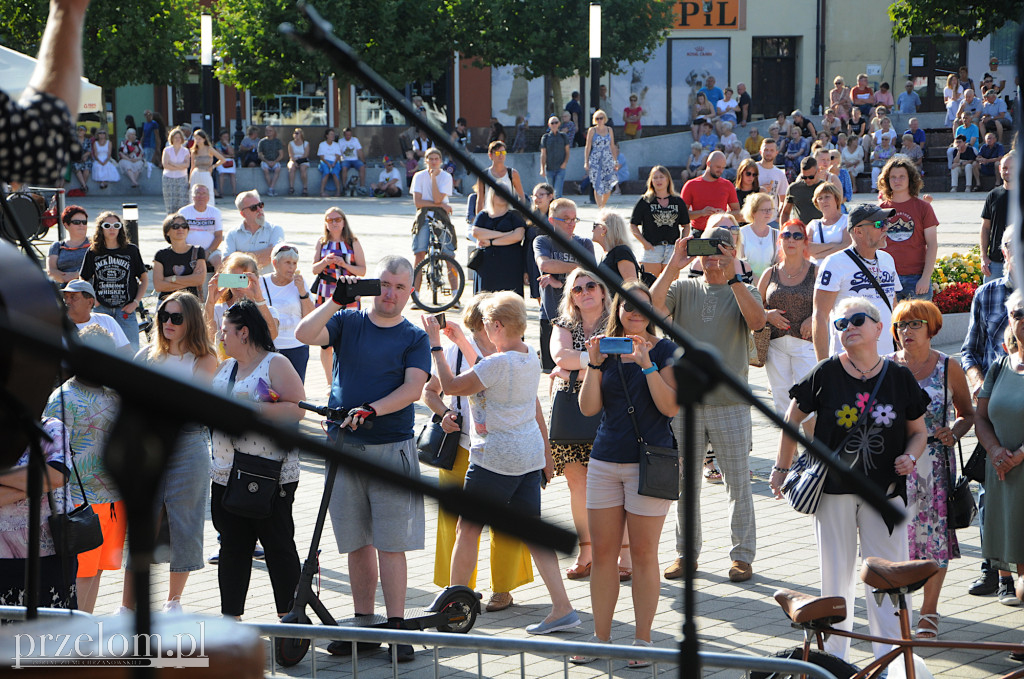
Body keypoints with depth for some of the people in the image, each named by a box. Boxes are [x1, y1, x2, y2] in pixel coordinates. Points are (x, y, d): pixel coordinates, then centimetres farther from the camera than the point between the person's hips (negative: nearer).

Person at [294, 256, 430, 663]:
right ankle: (363, 623, 15)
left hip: (391, 449, -2)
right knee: (357, 542, 8)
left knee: (391, 544, -5)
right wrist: (337, 301, -14)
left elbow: (413, 388, -9)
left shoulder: (414, 338, 4)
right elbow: (305, 335, -6)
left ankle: (396, 628, -1)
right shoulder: (348, 323, 10)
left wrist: (373, 409, -24)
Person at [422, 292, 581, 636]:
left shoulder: (498, 363, -20)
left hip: (496, 459, -8)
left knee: (468, 529, 6)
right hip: (531, 455, 8)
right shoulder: (530, 355, 7)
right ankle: (562, 607, 0)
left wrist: (435, 344, -9)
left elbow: (451, 386, -15)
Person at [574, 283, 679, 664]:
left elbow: (671, 407, -12)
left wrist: (647, 363, -19)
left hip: (649, 460, -4)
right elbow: (589, 407, 2)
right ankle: (601, 637, 15)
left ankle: (642, 639, 9)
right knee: (603, 553, 6)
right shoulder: (605, 349, 9)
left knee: (643, 554, 1)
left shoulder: (665, 350, -1)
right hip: (605, 461, 4)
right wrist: (594, 364, -10)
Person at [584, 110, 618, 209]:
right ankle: (600, 208, -11)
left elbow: (613, 146, 14)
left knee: (608, 186, -1)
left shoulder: (609, 130, 10)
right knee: (598, 185, -10)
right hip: (595, 160, -3)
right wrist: (586, 162, -3)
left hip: (608, 159, 3)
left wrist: (615, 161, 11)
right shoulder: (592, 130, 2)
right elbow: (588, 147, 2)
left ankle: (603, 206, 19)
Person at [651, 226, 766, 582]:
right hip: (685, 400, 2)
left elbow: (757, 321, -17)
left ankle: (742, 556, 12)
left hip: (730, 402, -2)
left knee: (738, 483, 1)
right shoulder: (683, 289, 9)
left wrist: (733, 277, -21)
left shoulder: (744, 291, 5)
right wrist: (673, 266, -15)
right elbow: (653, 307, -10)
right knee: (685, 482, 9)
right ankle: (686, 553, 21)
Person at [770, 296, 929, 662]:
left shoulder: (899, 377, 1)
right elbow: (792, 419, 8)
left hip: (885, 490, 1)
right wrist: (781, 468, 11)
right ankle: (834, 656, 18)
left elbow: (918, 430, 11)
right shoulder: (826, 374, -3)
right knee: (836, 573, 7)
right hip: (834, 490, 0)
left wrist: (910, 457, -9)